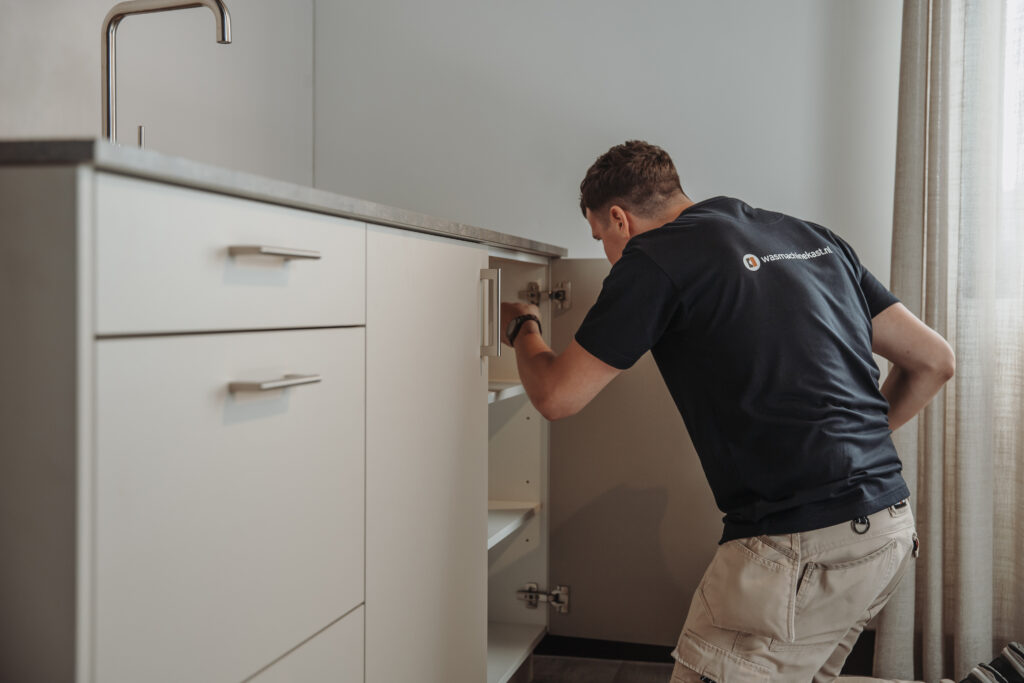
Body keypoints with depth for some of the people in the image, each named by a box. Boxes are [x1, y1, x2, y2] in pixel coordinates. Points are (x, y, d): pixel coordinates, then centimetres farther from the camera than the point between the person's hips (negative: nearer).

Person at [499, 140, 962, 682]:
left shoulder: (653, 258, -5)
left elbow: (557, 398, 0)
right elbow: (934, 360, 15)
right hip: (893, 530, 8)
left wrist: (523, 329, 20)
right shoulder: (810, 236, 15)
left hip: (798, 550, -8)